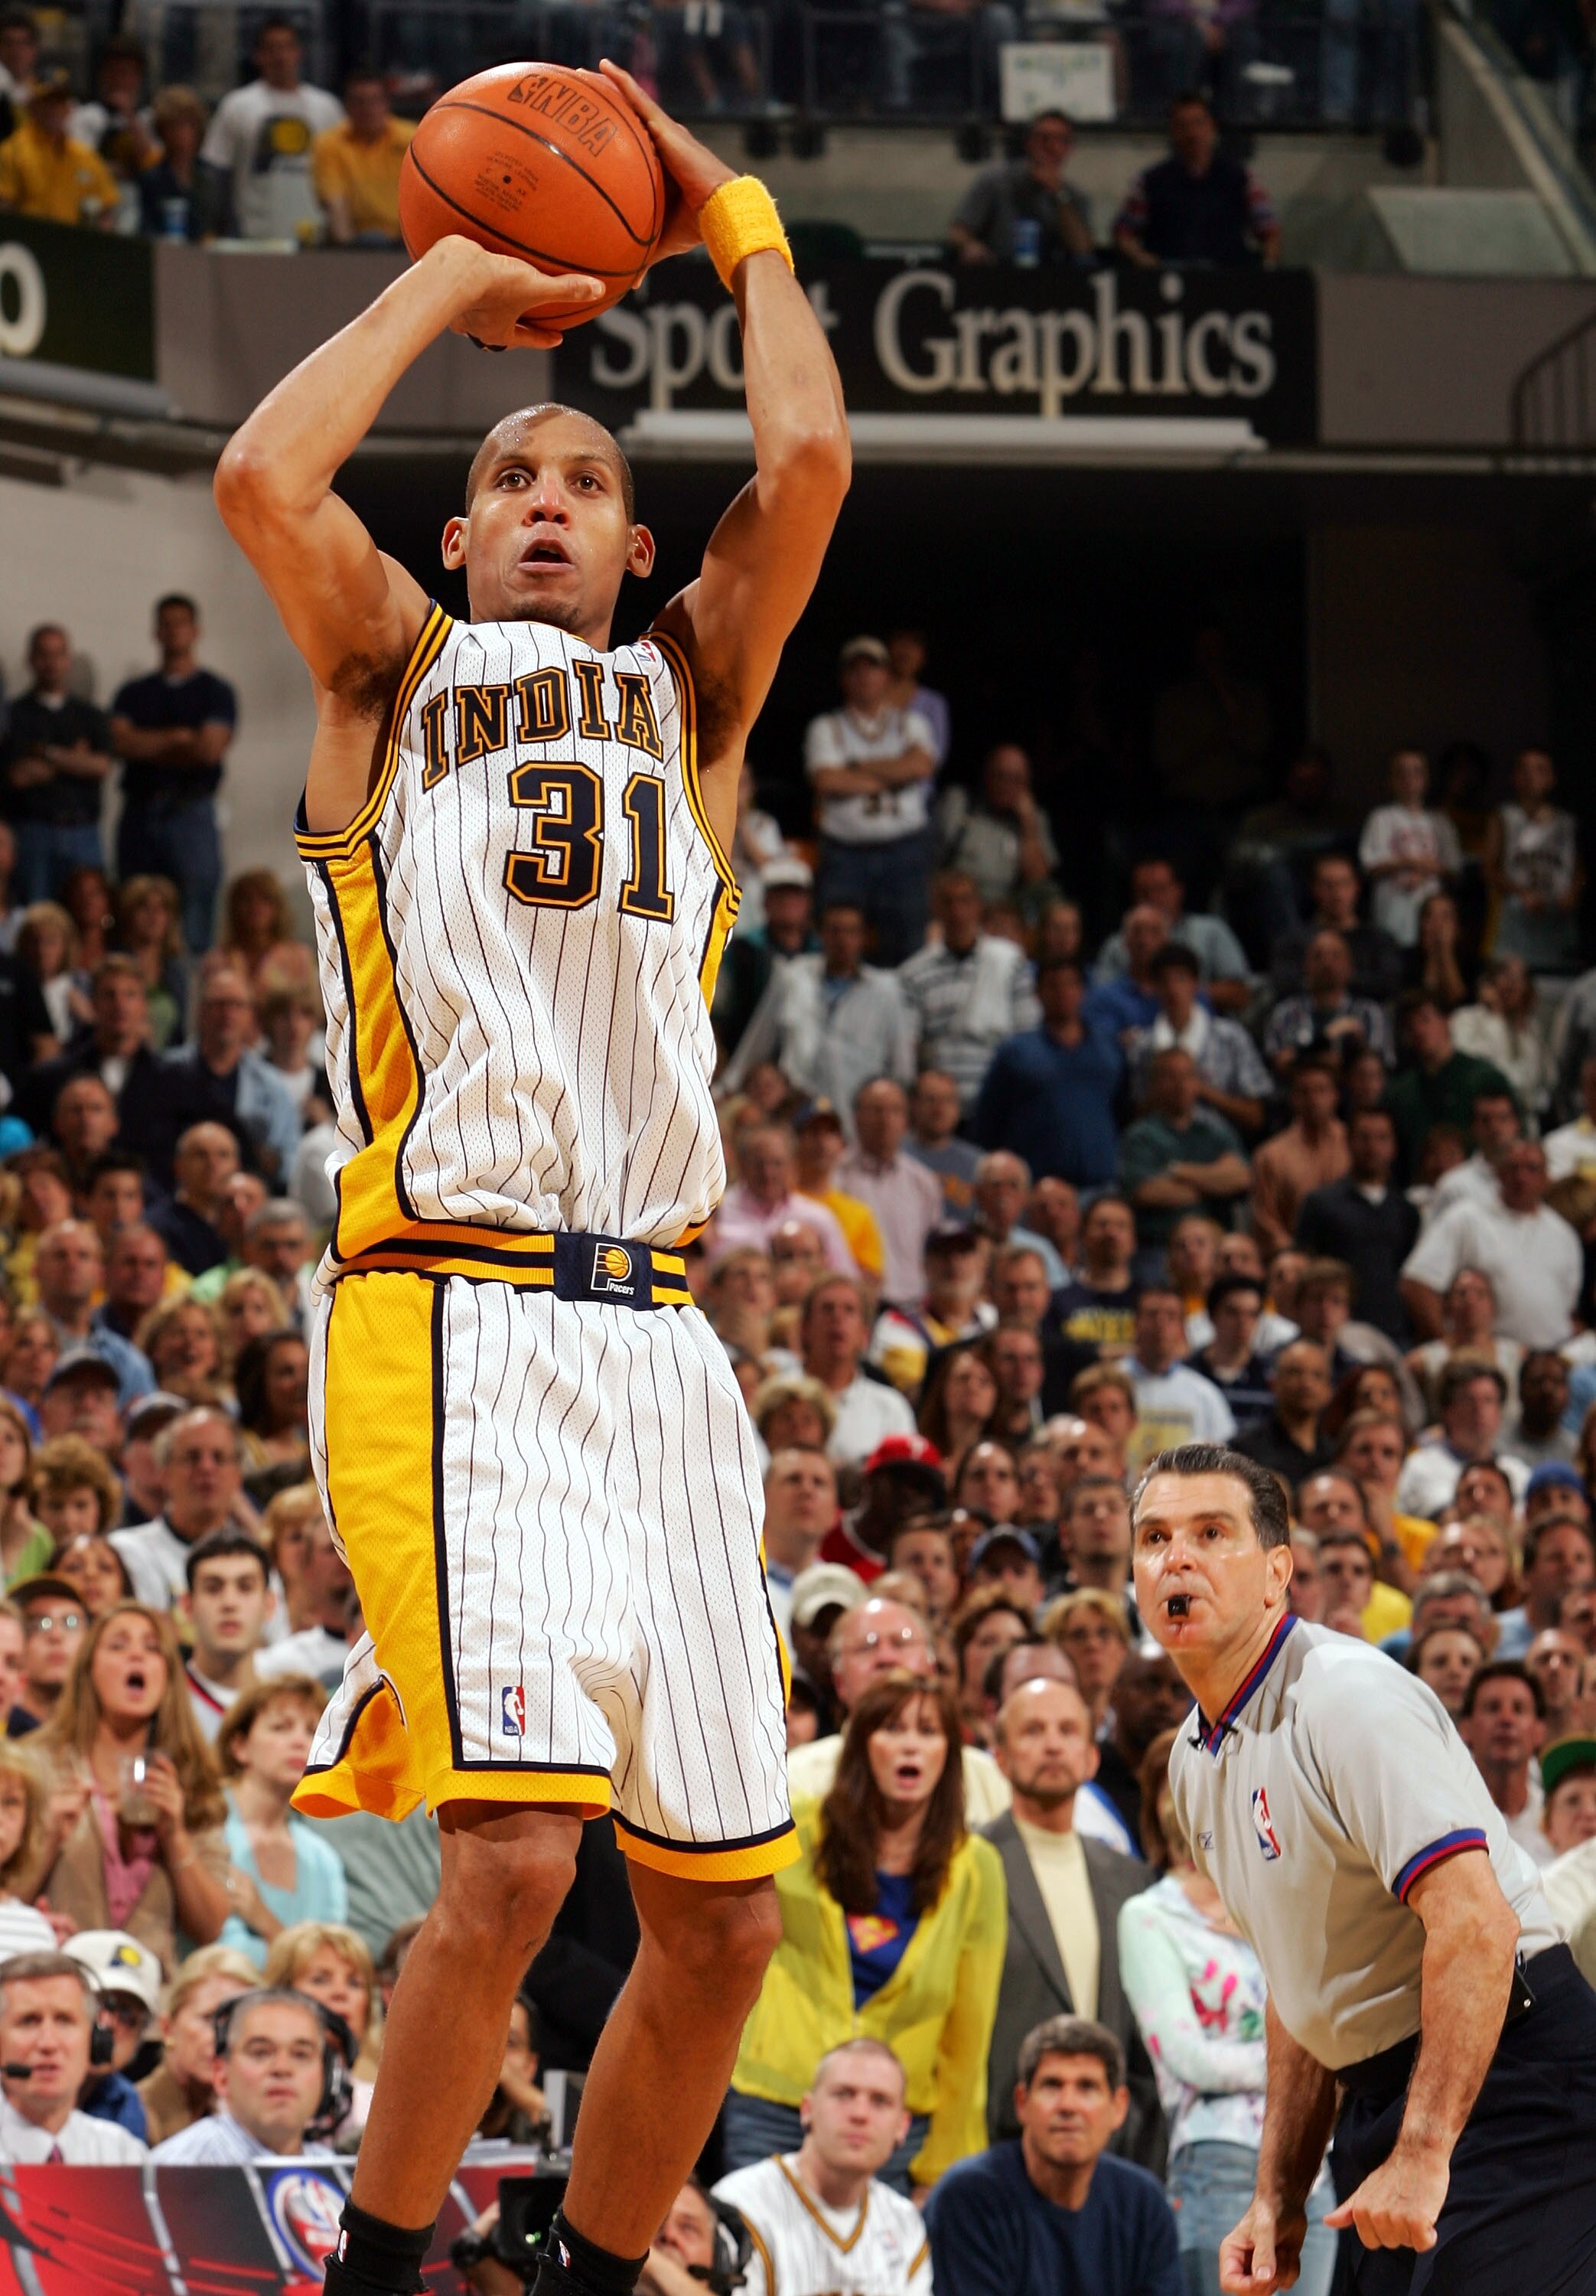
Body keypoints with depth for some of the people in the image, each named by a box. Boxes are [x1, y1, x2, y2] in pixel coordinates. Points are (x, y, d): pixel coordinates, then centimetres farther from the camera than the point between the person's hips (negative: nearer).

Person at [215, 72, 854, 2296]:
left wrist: (738, 222, 15)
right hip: (452, 1313, -4)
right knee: (512, 1850, -20)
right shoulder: (396, 670, 14)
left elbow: (808, 465, 3)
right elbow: (259, 477, -6)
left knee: (727, 1912, 4)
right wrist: (452, 280, 7)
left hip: (656, 1333, 4)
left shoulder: (689, 692, 20)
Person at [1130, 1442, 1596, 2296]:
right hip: (1379, 2092, 9)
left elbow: (1476, 1923, -27)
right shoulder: (1196, 1761, 13)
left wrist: (1423, 2154, -28)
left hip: (1497, 2084, -9)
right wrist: (1279, 2198, 18)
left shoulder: (1349, 1697, -17)